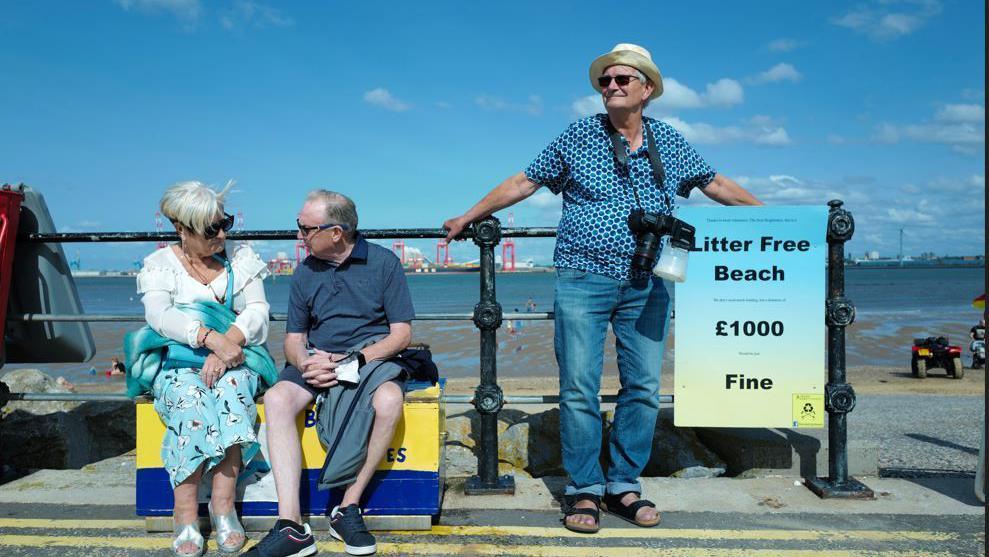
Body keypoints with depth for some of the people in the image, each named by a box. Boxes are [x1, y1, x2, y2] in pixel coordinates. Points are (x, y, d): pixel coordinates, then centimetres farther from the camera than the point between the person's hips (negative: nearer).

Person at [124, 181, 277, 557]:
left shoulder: (241, 258, 11)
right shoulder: (159, 264, 6)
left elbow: (257, 310, -1)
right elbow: (159, 315, -12)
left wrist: (226, 346, -19)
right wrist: (211, 337, -28)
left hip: (233, 357, 1)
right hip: (176, 361, -1)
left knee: (231, 389, -33)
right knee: (189, 400, -33)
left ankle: (223, 504, -29)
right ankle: (186, 516, -29)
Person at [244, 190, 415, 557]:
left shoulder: (383, 262, -2)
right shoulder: (305, 273, 10)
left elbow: (402, 333, -5)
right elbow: (294, 338, 13)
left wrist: (352, 361, -18)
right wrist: (304, 361, -12)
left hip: (373, 357, -3)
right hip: (317, 361, 4)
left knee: (388, 401, -36)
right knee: (276, 399, -26)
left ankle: (348, 508, -20)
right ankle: (291, 524, -28)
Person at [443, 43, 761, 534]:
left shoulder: (669, 142, 10)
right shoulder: (578, 136, 3)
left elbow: (716, 184, 19)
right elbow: (524, 183, 8)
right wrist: (469, 217, 9)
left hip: (647, 286, 3)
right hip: (584, 280, -2)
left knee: (643, 387, 4)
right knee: (579, 388, -3)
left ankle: (624, 485, 18)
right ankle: (583, 490, 10)